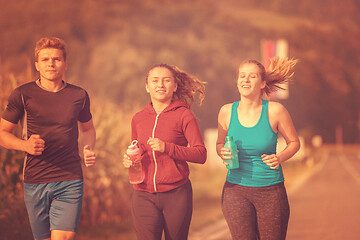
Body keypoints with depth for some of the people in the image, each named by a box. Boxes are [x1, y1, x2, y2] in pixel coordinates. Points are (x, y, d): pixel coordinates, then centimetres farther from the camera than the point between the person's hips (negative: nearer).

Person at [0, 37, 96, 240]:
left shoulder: (79, 95, 6)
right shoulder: (23, 95, 0)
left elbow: (88, 128, 24)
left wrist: (89, 149, 2)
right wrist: (26, 145, -15)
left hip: (70, 182, 0)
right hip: (35, 183, 0)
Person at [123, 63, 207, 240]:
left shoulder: (184, 116, -1)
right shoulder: (138, 118, 11)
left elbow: (201, 154, -7)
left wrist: (167, 148, -17)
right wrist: (129, 160, 2)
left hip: (176, 194, -2)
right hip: (144, 196, 3)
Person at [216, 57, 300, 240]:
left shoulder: (275, 110, -6)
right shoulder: (227, 111, -1)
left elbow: (294, 142, 7)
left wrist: (280, 158, -12)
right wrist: (222, 153, -7)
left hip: (271, 191, -1)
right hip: (236, 189, 1)